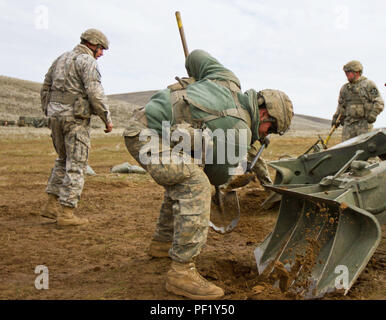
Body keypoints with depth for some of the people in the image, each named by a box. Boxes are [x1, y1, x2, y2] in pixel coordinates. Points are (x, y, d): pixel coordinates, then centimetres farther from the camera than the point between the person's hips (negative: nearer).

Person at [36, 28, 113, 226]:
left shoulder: (61, 59, 19)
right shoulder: (87, 61, -7)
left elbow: (46, 88, 19)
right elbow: (95, 93, -18)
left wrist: (49, 115, 23)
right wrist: (107, 118, -9)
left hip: (55, 116, 8)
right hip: (76, 118, -8)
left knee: (64, 160, 19)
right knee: (76, 165, -2)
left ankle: (51, 205, 17)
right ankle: (66, 213, 0)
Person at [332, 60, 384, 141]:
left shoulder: (368, 84, 0)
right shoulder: (345, 88, 15)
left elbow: (379, 102, -5)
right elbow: (341, 105, 25)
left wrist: (373, 114, -19)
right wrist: (336, 118, 19)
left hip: (364, 123, -5)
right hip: (349, 124, 5)